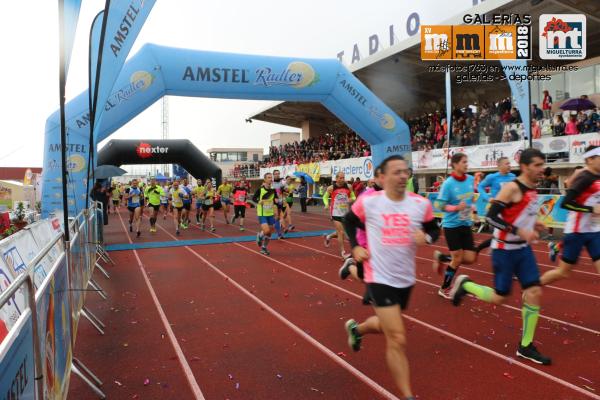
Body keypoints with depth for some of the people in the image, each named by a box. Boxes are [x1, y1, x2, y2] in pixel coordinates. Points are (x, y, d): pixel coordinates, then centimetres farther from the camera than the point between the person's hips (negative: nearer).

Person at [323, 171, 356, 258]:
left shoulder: (348, 187, -1)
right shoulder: (331, 188, -7)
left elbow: (353, 197, 10)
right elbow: (325, 197, 7)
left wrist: (351, 199, -13)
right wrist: (327, 204, -12)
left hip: (345, 212, 4)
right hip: (336, 213, -4)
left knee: (340, 232, 16)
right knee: (341, 232, -7)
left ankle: (328, 237, 44)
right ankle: (342, 252, 4)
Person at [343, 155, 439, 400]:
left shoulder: (421, 203, -7)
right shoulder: (368, 201, -12)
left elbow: (434, 229, 8)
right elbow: (349, 221, 6)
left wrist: (426, 237, -15)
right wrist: (355, 247, -5)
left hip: (405, 278, 5)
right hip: (379, 277, -5)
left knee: (387, 326, 27)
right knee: (398, 339, -7)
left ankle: (356, 328, 60)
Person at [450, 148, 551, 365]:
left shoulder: (533, 189, 8)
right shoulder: (512, 188, -19)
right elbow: (491, 216, -24)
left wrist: (533, 224, 6)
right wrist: (520, 232, -27)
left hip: (523, 249, 8)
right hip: (504, 250, -8)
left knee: (535, 293, 1)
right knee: (499, 297, 1)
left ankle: (525, 346, 13)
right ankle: (465, 284, 27)